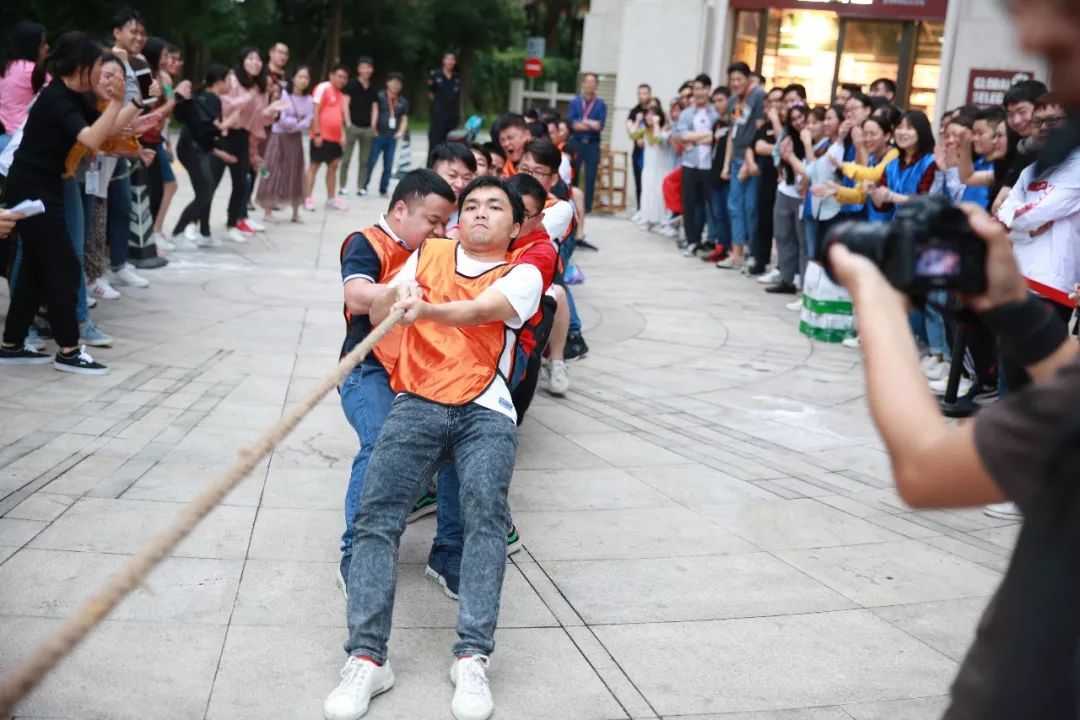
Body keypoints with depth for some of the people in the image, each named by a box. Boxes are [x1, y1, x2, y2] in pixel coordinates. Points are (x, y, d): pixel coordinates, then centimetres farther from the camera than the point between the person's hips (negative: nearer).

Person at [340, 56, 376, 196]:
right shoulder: (351, 84, -4)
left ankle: (361, 186, 16)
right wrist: (348, 123, -11)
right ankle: (343, 186, 7)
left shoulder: (373, 88, 9)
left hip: (367, 128, 4)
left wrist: (373, 126, 3)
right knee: (346, 157, -1)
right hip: (353, 126, -4)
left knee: (364, 159, 8)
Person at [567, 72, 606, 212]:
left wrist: (581, 123, -16)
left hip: (593, 144, -1)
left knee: (590, 176, 1)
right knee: (572, 175, 2)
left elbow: (600, 126, -7)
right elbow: (571, 124, -5)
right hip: (576, 143, 1)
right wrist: (590, 124, -15)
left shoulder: (601, 104, 4)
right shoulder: (574, 102, 7)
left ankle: (587, 206, 7)